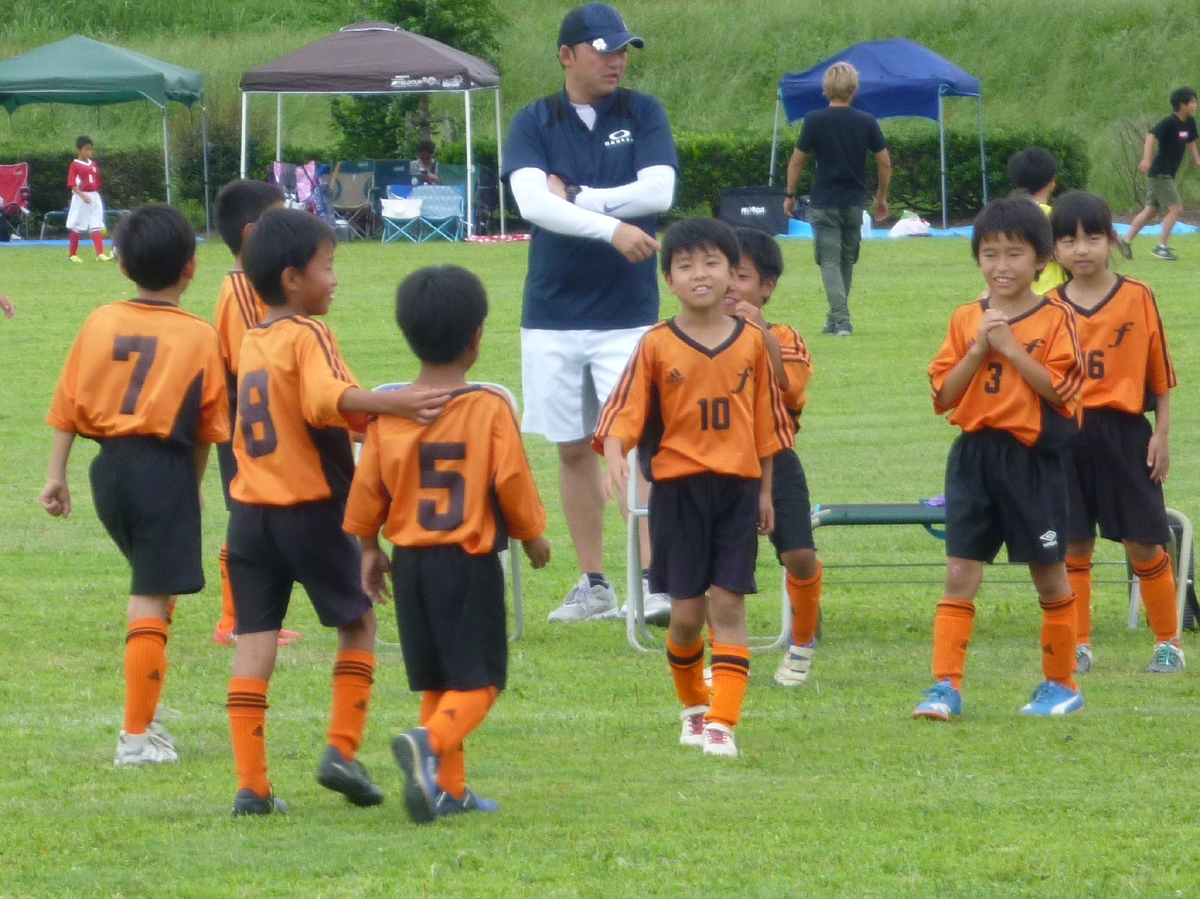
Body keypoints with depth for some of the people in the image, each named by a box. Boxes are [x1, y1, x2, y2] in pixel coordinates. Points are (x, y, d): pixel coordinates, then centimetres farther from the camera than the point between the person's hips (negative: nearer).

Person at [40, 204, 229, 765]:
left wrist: (56, 475, 9)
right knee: (151, 598, -3)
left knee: (150, 582, 23)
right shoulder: (200, 337, -4)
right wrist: (194, 485, 15)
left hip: (110, 466, 4)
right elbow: (207, 428, 0)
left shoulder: (100, 323, 3)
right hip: (165, 467, -4)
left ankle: (143, 712, 19)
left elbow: (67, 404, 3)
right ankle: (137, 734, -3)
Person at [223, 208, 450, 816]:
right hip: (312, 508, -6)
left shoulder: (251, 342, 11)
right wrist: (392, 404, -47)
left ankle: (251, 784, -1)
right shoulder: (308, 337, -12)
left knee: (254, 642, 3)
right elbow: (330, 397, -32)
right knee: (358, 623, 14)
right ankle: (343, 750, 4)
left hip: (250, 510, 6)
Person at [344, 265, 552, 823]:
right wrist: (532, 535, 8)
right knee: (477, 682, -3)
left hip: (410, 563, 5)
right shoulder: (490, 408, -11)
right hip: (471, 562, -5)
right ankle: (429, 743, -30)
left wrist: (369, 547, 18)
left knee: (435, 683, 16)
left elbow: (367, 486, 3)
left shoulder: (387, 411, 0)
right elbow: (512, 481, -10)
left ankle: (447, 788, 17)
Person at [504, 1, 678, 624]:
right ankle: (593, 585, 15)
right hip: (553, 315, 2)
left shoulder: (643, 115, 2)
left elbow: (658, 192, -11)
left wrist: (574, 197, -11)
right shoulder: (534, 123, 2)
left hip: (628, 315, -2)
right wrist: (610, 226, -24)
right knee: (573, 450, 7)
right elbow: (531, 201, -14)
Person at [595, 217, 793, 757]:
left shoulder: (752, 342, 3)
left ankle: (722, 722, -6)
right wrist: (615, 458, -28)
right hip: (678, 490, -1)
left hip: (737, 489, 1)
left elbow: (766, 423, 10)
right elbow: (622, 412, -9)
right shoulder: (657, 347, -3)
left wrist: (765, 491, 11)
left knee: (728, 605, -6)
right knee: (686, 612, 3)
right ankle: (693, 706, 27)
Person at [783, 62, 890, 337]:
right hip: (854, 202, 3)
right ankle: (837, 319, 22)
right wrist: (881, 197, 16)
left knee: (830, 262, -3)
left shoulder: (815, 121, -9)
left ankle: (841, 318, -17)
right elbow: (884, 163, 2)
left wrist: (790, 195, 9)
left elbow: (797, 161, -4)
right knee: (847, 261, 15)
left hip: (824, 203, -3)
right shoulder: (866, 122, -1)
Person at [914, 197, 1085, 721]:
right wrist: (977, 351, -10)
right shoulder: (965, 320, 7)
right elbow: (943, 395, 3)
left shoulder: (1055, 319, -3)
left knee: (1049, 575, 8)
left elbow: (1061, 390, -13)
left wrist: (1011, 348, -17)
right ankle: (946, 687, -4)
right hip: (974, 456, 3)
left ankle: (1062, 684, 21)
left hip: (1033, 458, -3)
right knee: (960, 574, -3)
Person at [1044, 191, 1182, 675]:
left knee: (1143, 544, 2)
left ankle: (1168, 642, 14)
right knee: (1074, 544, 5)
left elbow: (1160, 371, 1)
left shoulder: (1137, 297, -2)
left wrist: (1161, 434, -1)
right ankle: (1078, 645, 15)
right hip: (1067, 436, 2)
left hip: (1124, 434, -2)